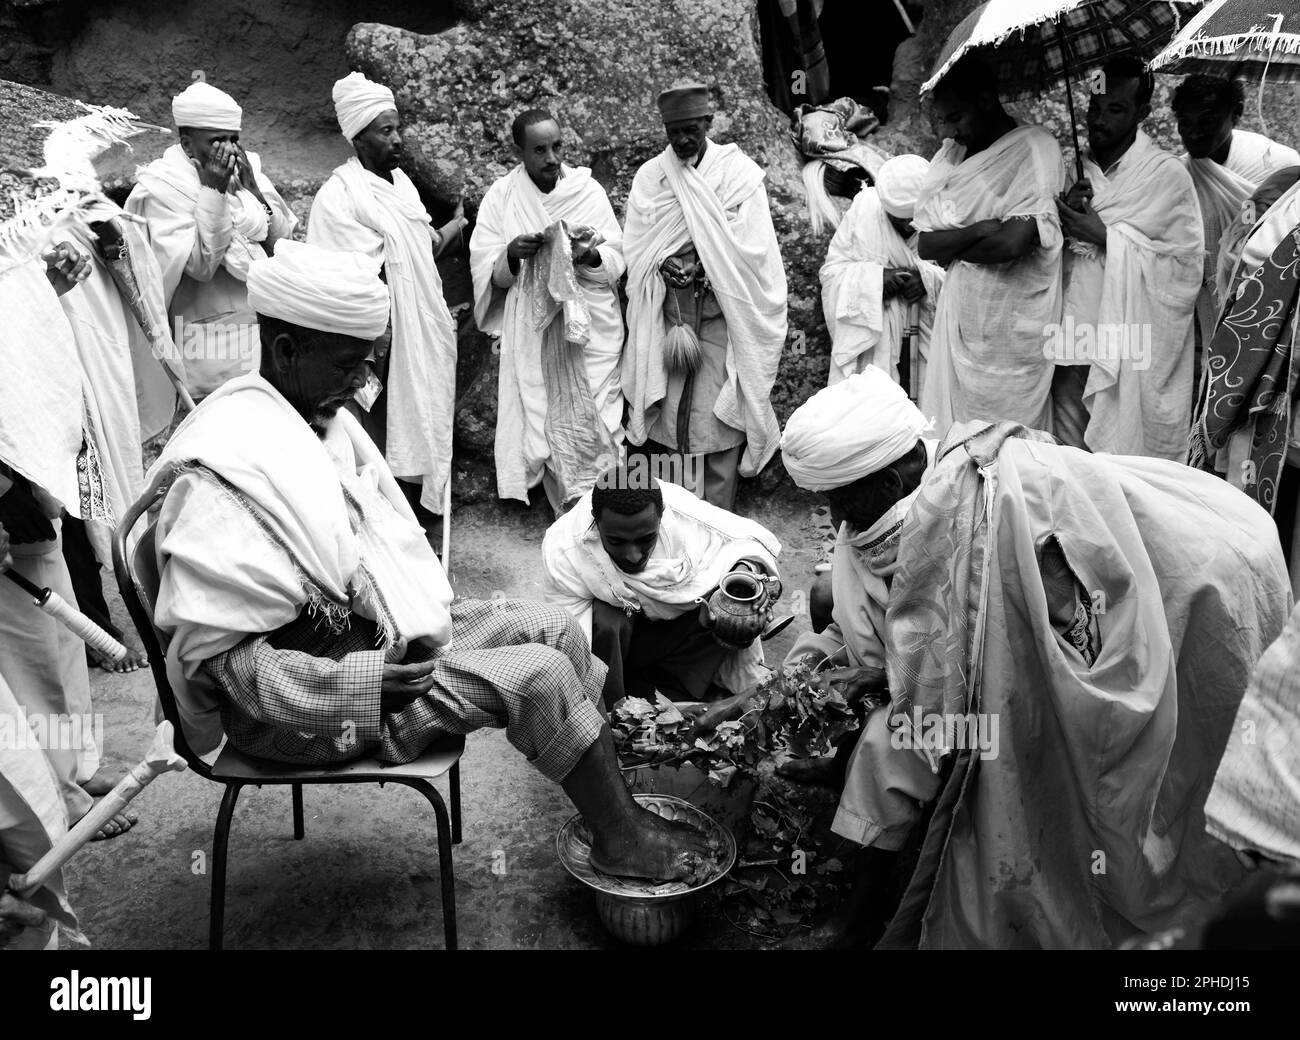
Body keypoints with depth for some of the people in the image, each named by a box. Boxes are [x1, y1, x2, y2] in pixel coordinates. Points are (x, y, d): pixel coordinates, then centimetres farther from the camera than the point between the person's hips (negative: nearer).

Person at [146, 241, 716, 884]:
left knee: (550, 626, 5)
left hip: (367, 631, 10)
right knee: (537, 674, -15)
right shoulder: (223, 473, -26)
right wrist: (362, 683, -33)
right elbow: (211, 654, -26)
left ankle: (623, 767, 15)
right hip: (303, 698, -10)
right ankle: (622, 840, 5)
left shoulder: (323, 420, 4)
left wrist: (425, 611, 3)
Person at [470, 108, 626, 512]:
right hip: (533, 331, 0)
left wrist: (590, 256, -23)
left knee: (595, 422, -1)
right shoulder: (501, 196, 1)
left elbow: (617, 259, -1)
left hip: (592, 325, 0)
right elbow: (485, 270, -2)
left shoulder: (588, 189, 1)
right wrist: (512, 255, -23)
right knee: (547, 424, 3)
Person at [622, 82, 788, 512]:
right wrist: (666, 268, -13)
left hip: (722, 314, -2)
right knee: (665, 415, 0)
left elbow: (750, 249, -6)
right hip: (666, 313, 2)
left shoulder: (739, 172, 1)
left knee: (719, 416, -3)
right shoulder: (650, 176, 9)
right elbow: (635, 250, 5)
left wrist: (697, 265, -14)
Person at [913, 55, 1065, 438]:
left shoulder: (1034, 146, -9)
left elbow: (1012, 242, -21)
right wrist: (978, 231, -14)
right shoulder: (950, 155, 10)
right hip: (959, 318, 6)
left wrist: (949, 243, -7)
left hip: (1012, 324, -6)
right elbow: (925, 246, 2)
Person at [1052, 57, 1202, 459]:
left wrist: (1107, 238, -14)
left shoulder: (1168, 176, -4)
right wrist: (1065, 215, -8)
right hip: (1071, 349, 4)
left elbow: (1187, 267, -10)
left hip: (1133, 353, -4)